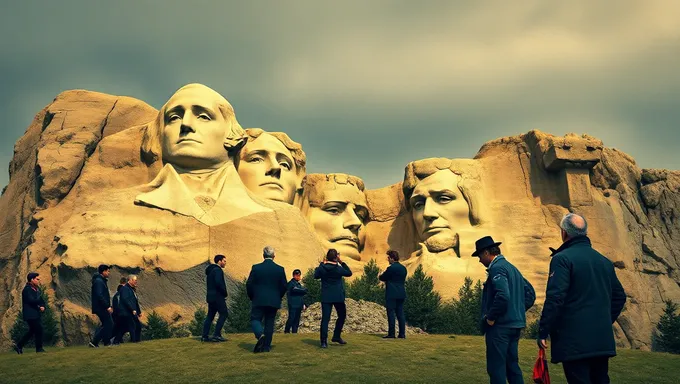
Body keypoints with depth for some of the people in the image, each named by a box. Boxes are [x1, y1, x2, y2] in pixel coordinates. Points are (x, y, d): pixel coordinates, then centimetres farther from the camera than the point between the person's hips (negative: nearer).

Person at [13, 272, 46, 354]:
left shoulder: (36, 289, 14)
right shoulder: (27, 289, -13)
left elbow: (40, 300, 12)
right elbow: (31, 300, -24)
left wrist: (42, 307, -9)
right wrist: (41, 303, -8)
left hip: (35, 314, 9)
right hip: (30, 314, -9)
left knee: (32, 331, 12)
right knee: (39, 330, -7)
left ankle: (19, 346, 20)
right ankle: (39, 348, 2)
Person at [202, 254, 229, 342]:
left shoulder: (210, 270, 20)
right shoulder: (217, 270, -12)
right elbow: (218, 283, -25)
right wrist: (225, 293, -12)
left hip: (211, 296, 10)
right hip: (217, 296, -10)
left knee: (210, 315, 10)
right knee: (224, 314, -5)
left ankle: (204, 336, 8)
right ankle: (217, 334, -10)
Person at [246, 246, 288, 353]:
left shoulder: (256, 268, -6)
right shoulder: (280, 269, -1)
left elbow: (249, 284, -4)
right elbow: (284, 286, 1)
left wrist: (252, 297, 11)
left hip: (259, 300, -2)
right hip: (274, 301, 2)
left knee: (255, 319, 6)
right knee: (269, 323, 10)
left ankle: (260, 335, -22)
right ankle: (266, 346, 10)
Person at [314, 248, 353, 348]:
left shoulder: (322, 268, -5)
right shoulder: (339, 269, -10)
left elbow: (316, 275, 13)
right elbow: (349, 273, 6)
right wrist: (342, 262, 5)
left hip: (326, 297, 2)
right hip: (338, 297, -2)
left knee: (325, 318, -2)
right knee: (342, 316, 19)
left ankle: (324, 341, -10)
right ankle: (336, 336, 21)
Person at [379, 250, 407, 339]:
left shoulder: (391, 268, -13)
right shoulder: (403, 268, 10)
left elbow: (382, 278, -5)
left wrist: (380, 276, 20)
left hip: (391, 294, -7)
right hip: (401, 294, 7)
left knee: (391, 314, -2)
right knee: (400, 313, 8)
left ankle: (391, 334, -2)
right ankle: (402, 334, 8)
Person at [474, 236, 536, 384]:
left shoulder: (497, 268, -13)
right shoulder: (512, 268, 16)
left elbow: (503, 296, -27)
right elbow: (530, 294, 19)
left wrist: (490, 317, -17)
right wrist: (518, 310, 15)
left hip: (500, 326, -10)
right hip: (515, 324, 10)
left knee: (496, 368, -5)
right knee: (512, 365, 15)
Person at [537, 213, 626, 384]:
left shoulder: (562, 258, -10)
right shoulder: (605, 261, 13)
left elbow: (555, 298, -18)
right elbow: (619, 296, 18)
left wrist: (543, 331, -13)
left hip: (574, 341, -7)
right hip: (603, 341, 7)